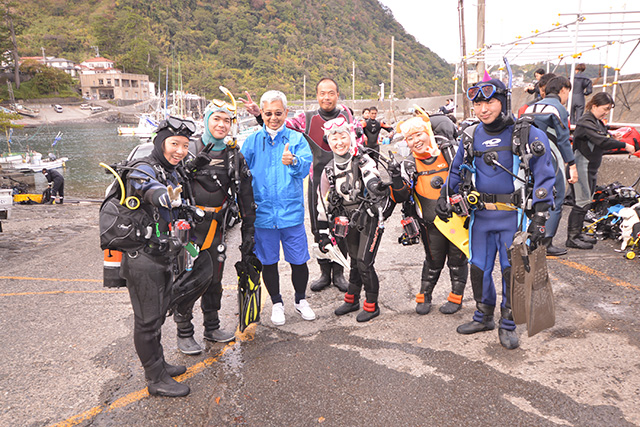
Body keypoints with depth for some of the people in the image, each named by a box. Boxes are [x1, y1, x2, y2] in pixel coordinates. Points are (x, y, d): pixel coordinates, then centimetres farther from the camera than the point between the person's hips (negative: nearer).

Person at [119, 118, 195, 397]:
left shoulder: (172, 173, 11)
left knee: (158, 315, 22)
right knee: (147, 320, 3)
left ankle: (158, 364, 39)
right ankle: (156, 379, 16)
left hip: (163, 258, 10)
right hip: (143, 260, -9)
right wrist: (167, 196, -63)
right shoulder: (143, 171, -18)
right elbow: (153, 191, -44)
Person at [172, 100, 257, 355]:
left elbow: (246, 197, 10)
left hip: (217, 226, 4)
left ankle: (212, 327, 31)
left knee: (214, 278, 13)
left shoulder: (235, 157, 9)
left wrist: (248, 231, 8)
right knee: (199, 275, -10)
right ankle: (184, 333, 8)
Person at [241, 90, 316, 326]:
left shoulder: (297, 138, 1)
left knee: (298, 261, 7)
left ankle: (300, 300, 32)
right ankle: (277, 303, 33)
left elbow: (305, 167, -13)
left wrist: (293, 161, -36)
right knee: (268, 261, 12)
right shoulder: (252, 141, 4)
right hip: (262, 214, 1)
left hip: (292, 212, -1)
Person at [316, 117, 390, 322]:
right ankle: (352, 299, 35)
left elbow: (373, 181, -29)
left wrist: (377, 186, -52)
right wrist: (323, 232, 9)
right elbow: (324, 203, 9)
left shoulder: (363, 161, -10)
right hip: (349, 222, 5)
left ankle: (371, 305, 13)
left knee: (364, 263, -5)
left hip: (370, 218, -5)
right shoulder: (329, 170, 4)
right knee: (355, 261, 16)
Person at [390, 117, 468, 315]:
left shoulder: (449, 153, -5)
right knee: (433, 261, 10)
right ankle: (424, 295, 28)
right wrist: (396, 177, -24)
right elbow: (400, 197, -8)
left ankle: (456, 296, 26)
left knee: (457, 259, 9)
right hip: (432, 223, 0)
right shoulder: (409, 165, -3)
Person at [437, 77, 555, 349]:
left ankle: (508, 325, 20)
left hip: (513, 216, -4)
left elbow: (544, 177, -5)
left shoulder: (528, 135, -6)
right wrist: (445, 197, 8)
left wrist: (539, 218, -10)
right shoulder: (471, 136, 7)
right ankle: (483, 317, 30)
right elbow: (457, 171, 20)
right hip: (481, 215, 4)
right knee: (478, 269, 10)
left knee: (512, 271, 2)